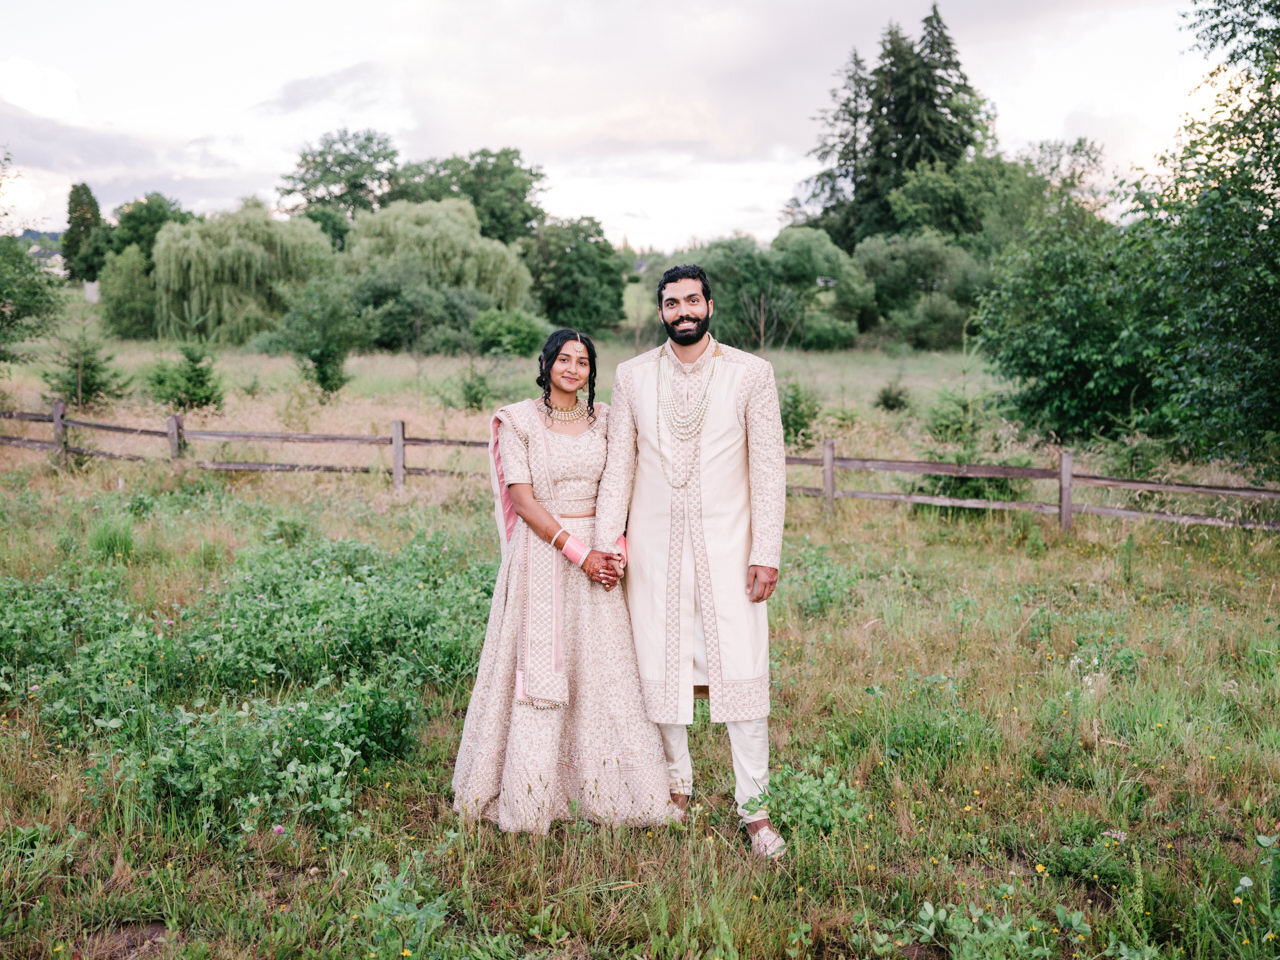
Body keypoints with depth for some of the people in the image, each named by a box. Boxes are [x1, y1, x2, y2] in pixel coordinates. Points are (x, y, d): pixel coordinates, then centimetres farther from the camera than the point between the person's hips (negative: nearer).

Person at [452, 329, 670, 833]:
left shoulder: (602, 420, 10)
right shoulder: (520, 421, -3)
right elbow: (522, 499, -9)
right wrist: (576, 551, -15)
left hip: (596, 553, 4)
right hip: (542, 554, -4)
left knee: (605, 669, 4)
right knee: (538, 669, -2)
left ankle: (602, 788, 17)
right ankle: (531, 796, 11)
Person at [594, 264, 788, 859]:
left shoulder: (750, 373, 1)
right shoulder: (633, 376, 7)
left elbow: (768, 468, -1)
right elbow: (619, 464, 9)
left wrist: (766, 553, -7)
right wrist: (605, 542, 1)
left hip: (726, 545, -2)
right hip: (653, 547, 2)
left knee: (742, 672, -4)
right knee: (659, 668, 7)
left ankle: (755, 809, 7)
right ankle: (677, 785, 26)